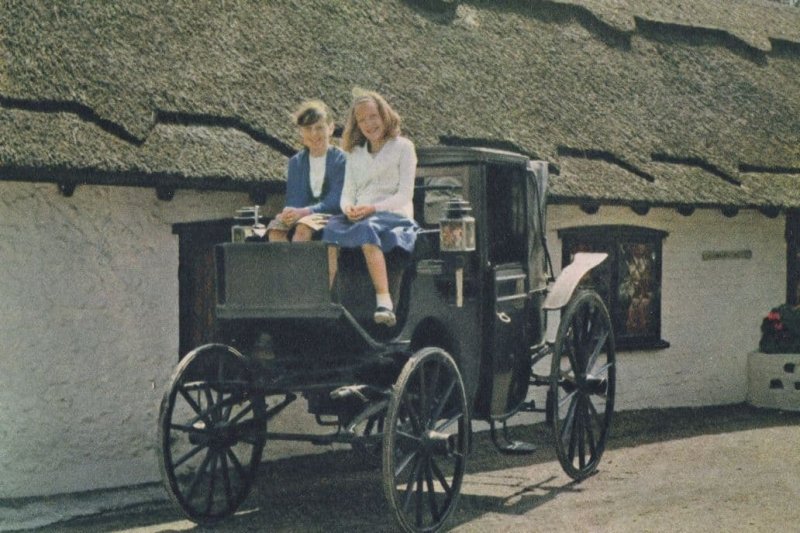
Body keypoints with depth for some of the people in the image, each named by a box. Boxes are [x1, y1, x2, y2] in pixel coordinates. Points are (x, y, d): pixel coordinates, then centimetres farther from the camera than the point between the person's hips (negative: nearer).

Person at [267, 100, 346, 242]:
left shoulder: (339, 159, -2)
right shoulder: (296, 162, 14)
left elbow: (335, 201, -11)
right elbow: (294, 198, 9)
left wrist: (304, 212, -24)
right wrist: (290, 212, -17)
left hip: (329, 214, -5)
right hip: (302, 213, 5)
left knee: (303, 227, -35)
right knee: (275, 228, -25)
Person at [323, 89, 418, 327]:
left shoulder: (403, 147, 8)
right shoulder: (355, 154, 24)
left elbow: (404, 195, -2)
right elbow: (347, 193, 16)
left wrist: (373, 208, -17)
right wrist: (348, 208, -9)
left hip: (394, 215, -4)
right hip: (359, 217, 4)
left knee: (366, 229, -39)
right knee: (330, 229, -30)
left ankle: (384, 303, -49)